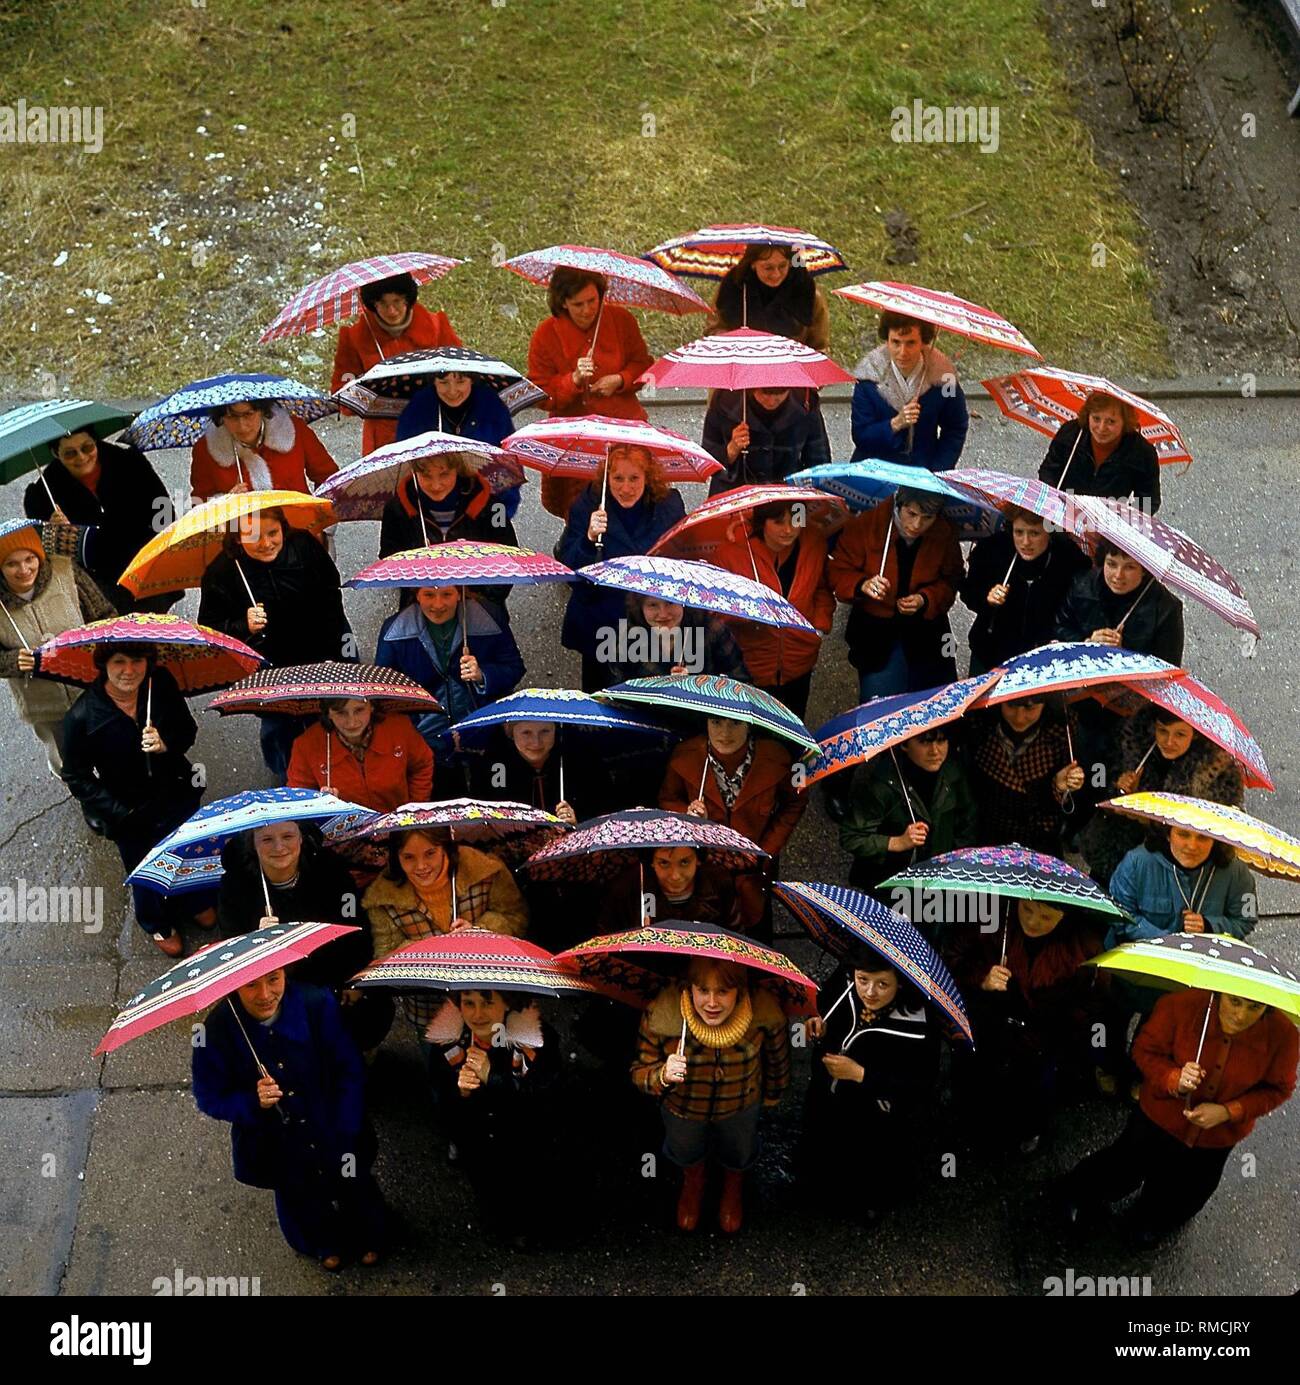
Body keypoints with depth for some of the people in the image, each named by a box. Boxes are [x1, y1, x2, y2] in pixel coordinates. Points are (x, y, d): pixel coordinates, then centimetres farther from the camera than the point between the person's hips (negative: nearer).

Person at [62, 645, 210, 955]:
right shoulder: (82, 716, -28)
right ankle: (158, 926, 55)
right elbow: (76, 777, -15)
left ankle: (195, 903, 63)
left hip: (177, 796, 3)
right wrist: (121, 813, -19)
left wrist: (167, 743, -29)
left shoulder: (162, 684, -21)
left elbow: (188, 730, -6)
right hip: (128, 811, -3)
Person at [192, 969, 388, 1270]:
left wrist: (344, 1135, -19)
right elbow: (210, 1099, -14)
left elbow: (350, 1072, -17)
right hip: (278, 1148, 0)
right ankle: (324, 1245, 65)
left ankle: (369, 1237, 63)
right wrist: (252, 1102, -33)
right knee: (303, 1202, 30)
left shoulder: (317, 1004, -30)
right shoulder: (216, 1031, -28)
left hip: (334, 1132, 0)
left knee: (354, 1189, 28)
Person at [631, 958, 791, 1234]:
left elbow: (777, 1056, -12)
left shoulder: (765, 1012, -35)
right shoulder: (659, 1015, -38)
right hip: (683, 1107, 0)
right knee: (685, 1154, 32)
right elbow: (640, 1073, -26)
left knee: (738, 1157, 32)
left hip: (741, 1105, 1)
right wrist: (663, 1076, -48)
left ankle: (734, 1183, 69)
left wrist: (773, 1094, 6)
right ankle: (694, 1179, 69)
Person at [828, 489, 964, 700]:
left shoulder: (945, 534, -7)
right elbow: (837, 571, -8)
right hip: (874, 634, -2)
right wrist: (862, 585, -29)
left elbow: (951, 582, 2)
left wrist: (925, 600, -18)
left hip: (927, 632, 2)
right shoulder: (864, 525, -15)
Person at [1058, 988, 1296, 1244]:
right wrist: (1175, 1080, -38)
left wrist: (1228, 1112, -26)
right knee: (1124, 1171, 24)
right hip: (1161, 1116, -2)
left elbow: (1278, 1088, -13)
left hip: (1218, 1136, 2)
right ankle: (1081, 1194, 59)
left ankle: (1151, 1224, 65)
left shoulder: (1282, 1034, -29)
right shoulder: (1180, 1005, -34)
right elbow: (1145, 1049, -18)